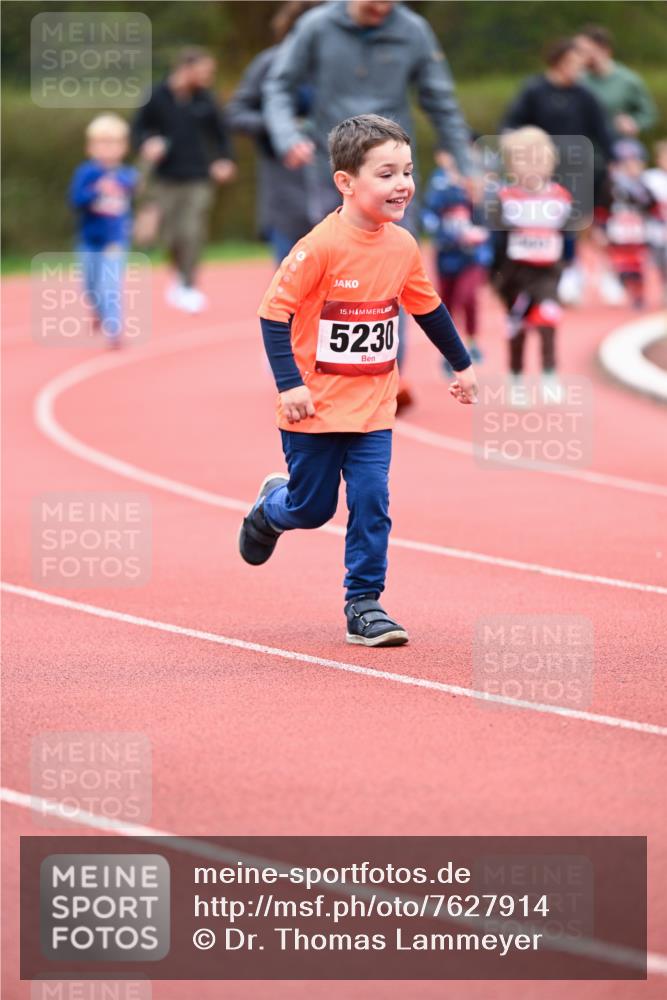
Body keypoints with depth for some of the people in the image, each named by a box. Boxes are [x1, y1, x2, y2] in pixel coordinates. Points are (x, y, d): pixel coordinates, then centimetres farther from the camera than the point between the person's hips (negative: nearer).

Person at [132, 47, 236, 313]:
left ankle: (190, 287, 1)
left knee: (193, 233, -8)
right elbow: (139, 128, 4)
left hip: (199, 179, 0)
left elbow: (221, 132, 10)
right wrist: (146, 144, -15)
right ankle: (181, 275, 29)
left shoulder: (205, 99, -1)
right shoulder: (157, 97, -6)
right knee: (172, 236, 4)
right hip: (167, 180, 0)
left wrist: (226, 161, -1)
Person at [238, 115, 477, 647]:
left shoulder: (403, 246, -1)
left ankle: (364, 603, 5)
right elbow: (275, 310, -17)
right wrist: (289, 384, -21)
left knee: (371, 503, -4)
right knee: (312, 507, 9)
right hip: (316, 404, -4)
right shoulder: (321, 247, -20)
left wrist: (462, 364, 23)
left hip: (373, 408, 4)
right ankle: (270, 508, 42)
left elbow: (428, 307, 16)